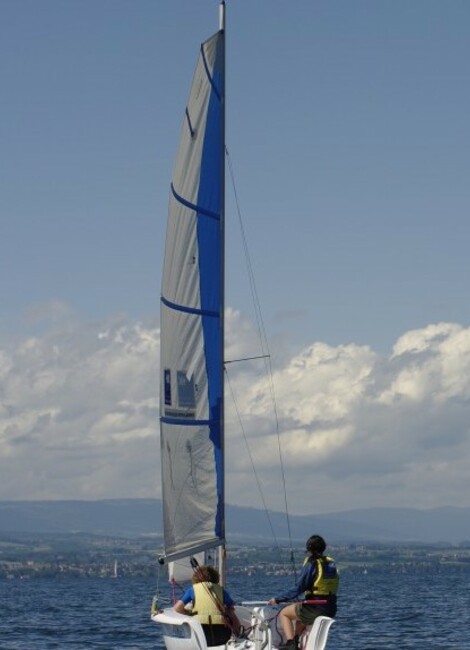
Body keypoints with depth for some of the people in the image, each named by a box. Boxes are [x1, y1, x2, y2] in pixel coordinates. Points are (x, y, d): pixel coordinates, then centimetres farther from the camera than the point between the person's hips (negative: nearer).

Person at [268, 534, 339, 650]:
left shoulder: (311, 565, -13)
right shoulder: (332, 564, 8)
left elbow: (297, 589, -14)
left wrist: (277, 599, -4)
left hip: (315, 609, -7)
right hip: (331, 611, 7)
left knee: (284, 613, 14)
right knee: (300, 615, 35)